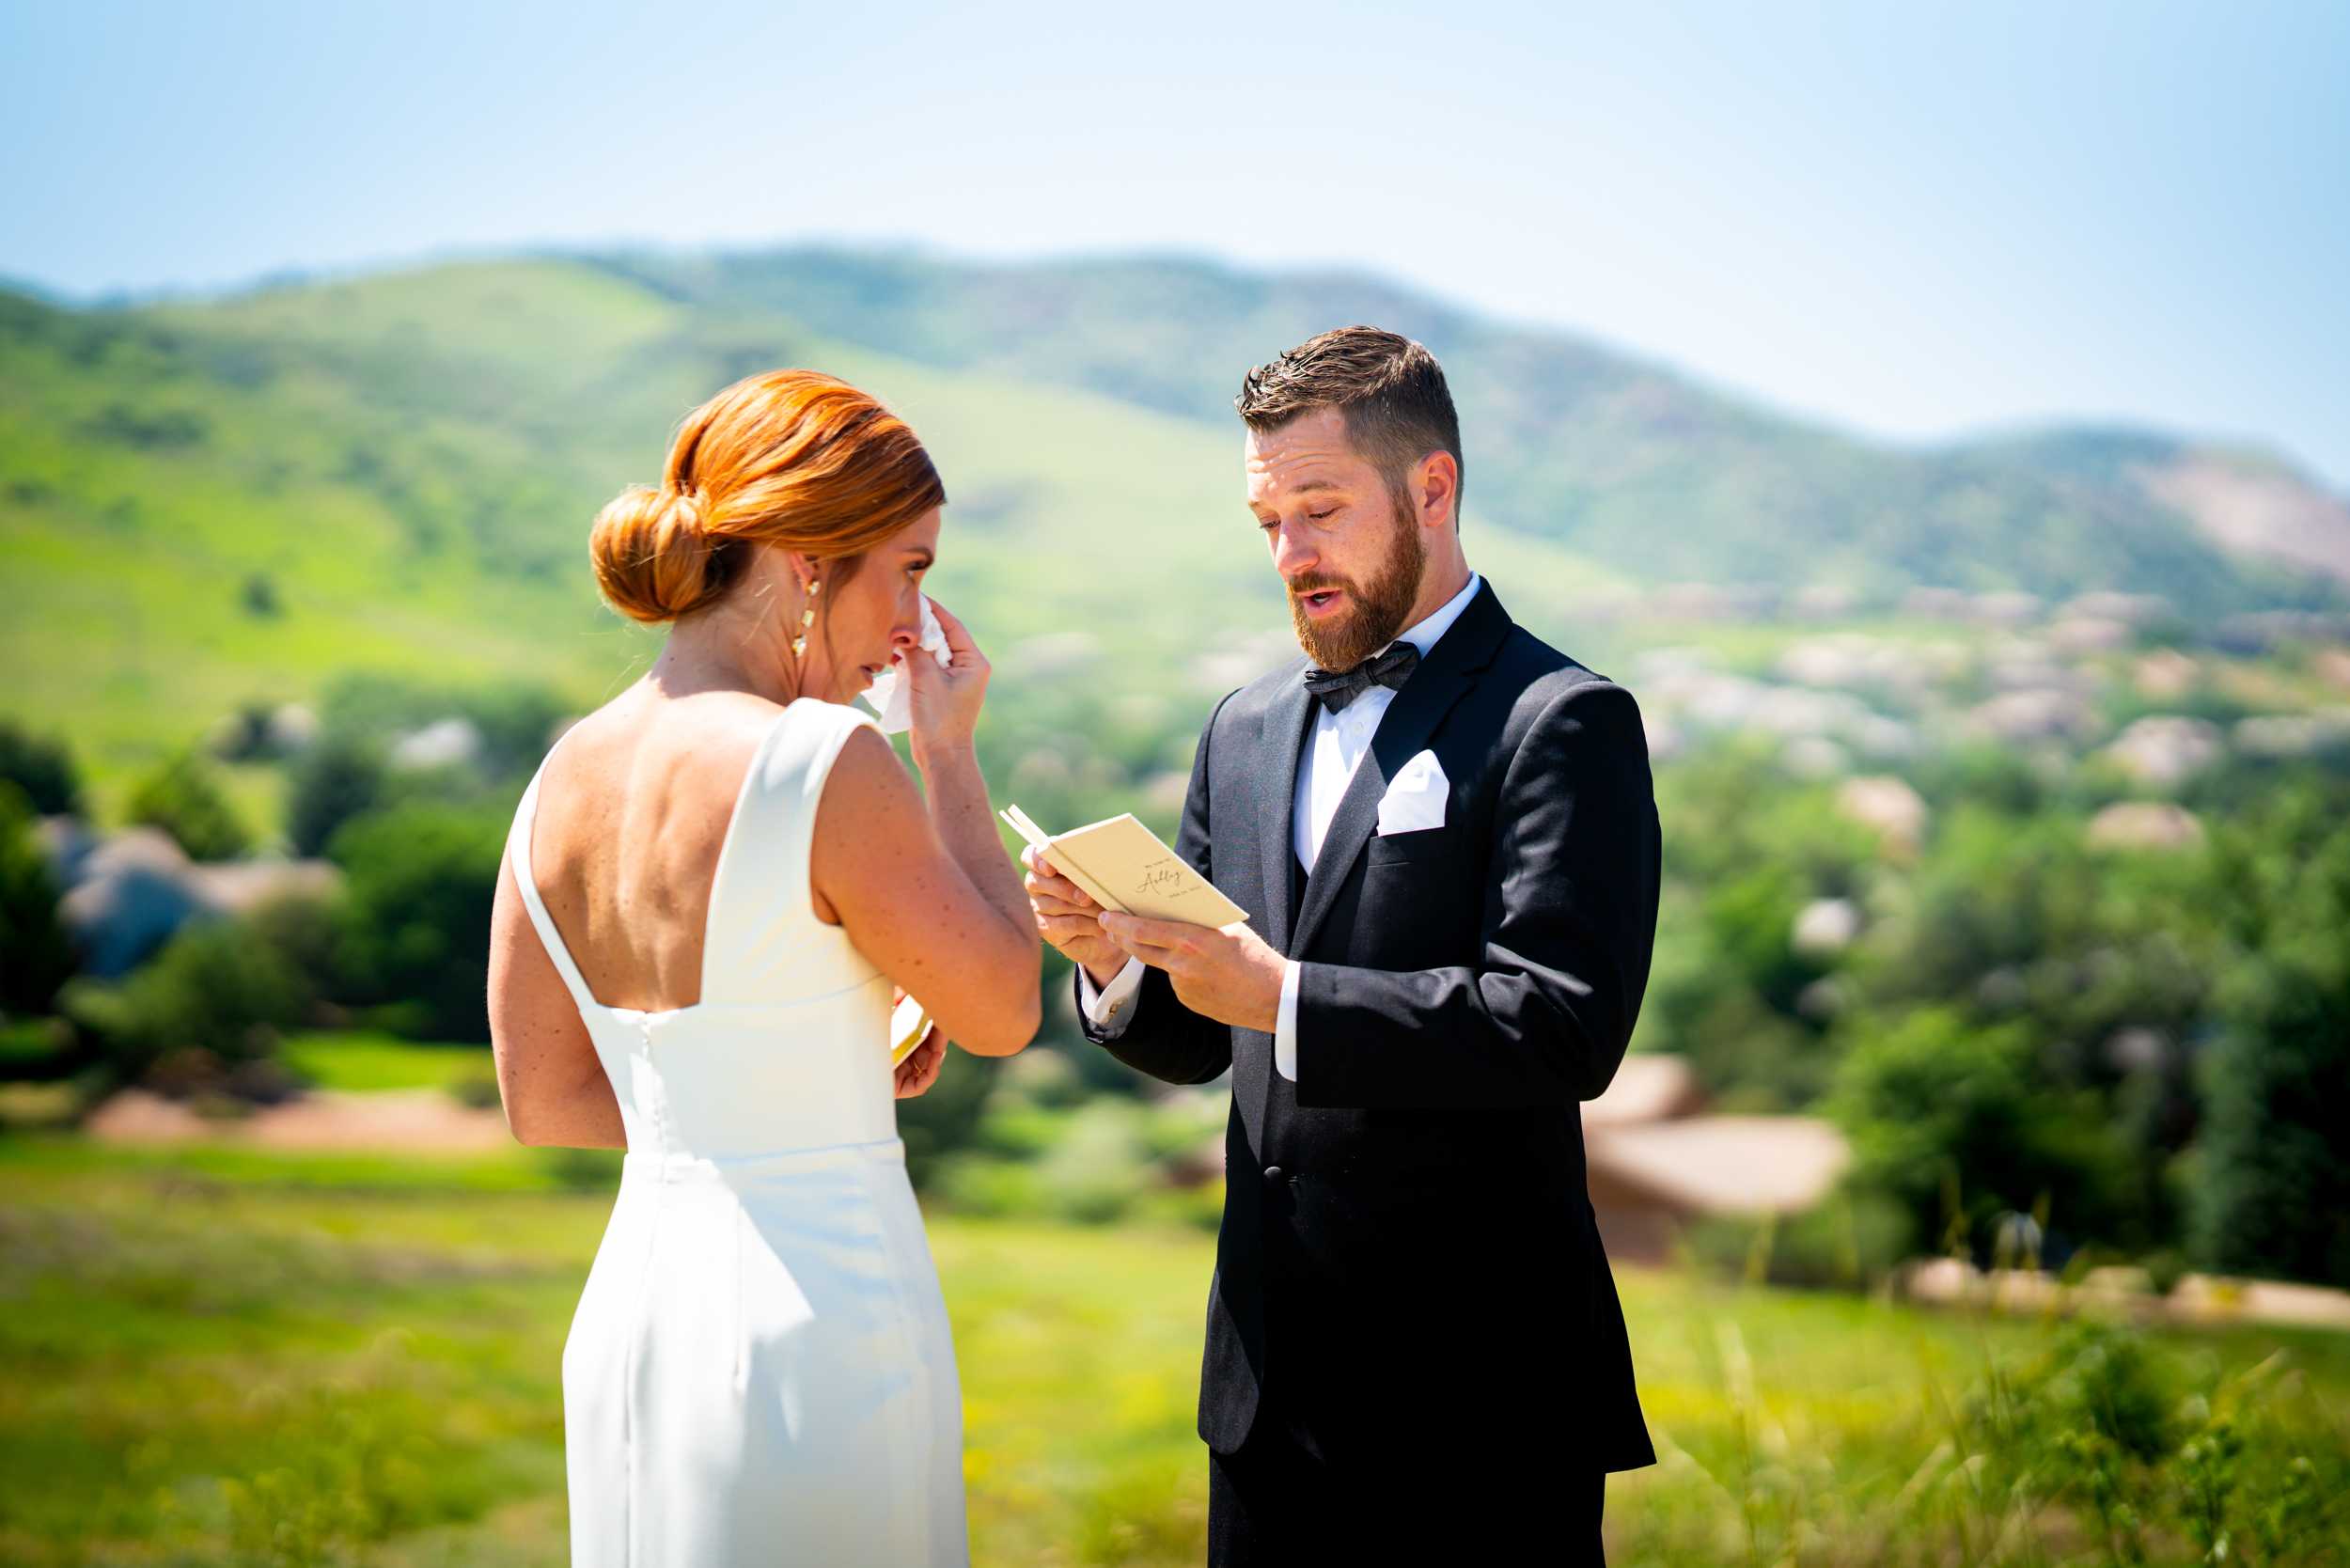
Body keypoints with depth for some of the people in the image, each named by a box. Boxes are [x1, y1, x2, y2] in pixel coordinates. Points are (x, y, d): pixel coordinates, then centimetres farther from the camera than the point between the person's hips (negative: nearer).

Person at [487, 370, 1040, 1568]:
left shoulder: (565, 777, 3)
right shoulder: (823, 766, -19)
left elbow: (543, 1099, 9)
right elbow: (1002, 1013, -7)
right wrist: (950, 755, 0)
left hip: (628, 1303, 7)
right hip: (819, 1320, -7)